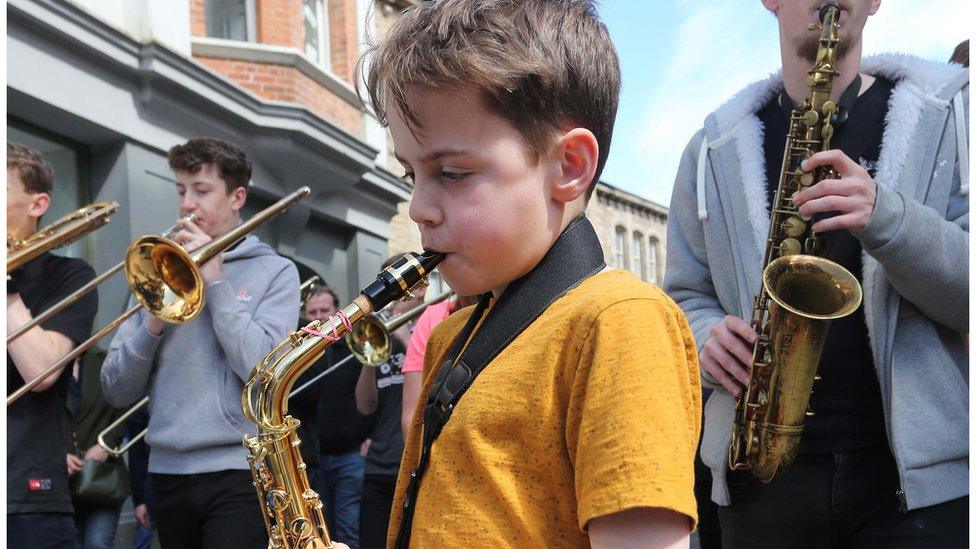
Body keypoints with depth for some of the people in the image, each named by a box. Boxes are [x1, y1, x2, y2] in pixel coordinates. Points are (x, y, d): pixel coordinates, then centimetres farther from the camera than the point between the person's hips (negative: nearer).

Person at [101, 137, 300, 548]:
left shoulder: (274, 271, 3)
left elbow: (263, 371, -14)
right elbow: (117, 392, 7)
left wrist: (216, 281, -10)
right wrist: (153, 322, -8)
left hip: (239, 471, -4)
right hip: (167, 471, 4)